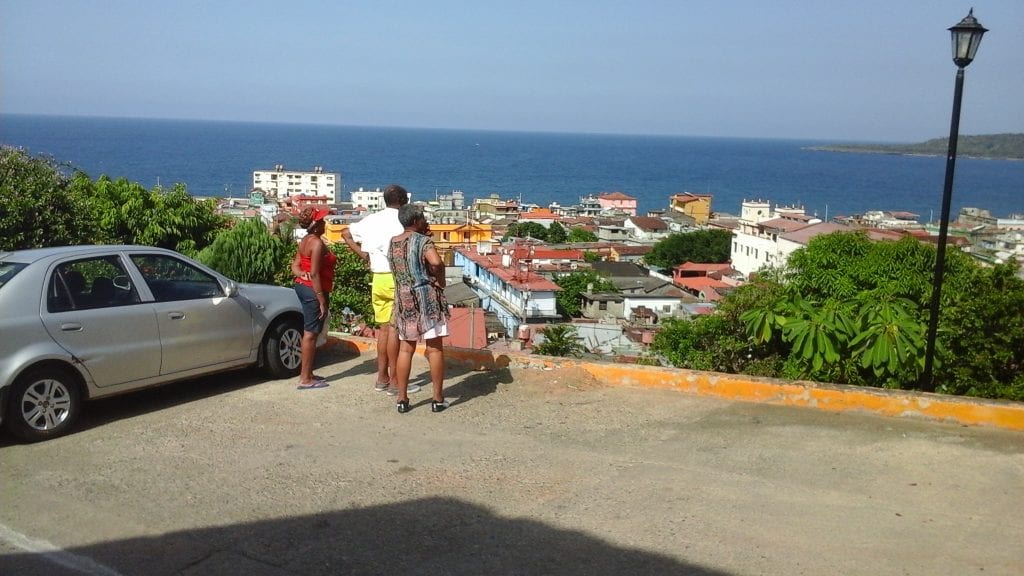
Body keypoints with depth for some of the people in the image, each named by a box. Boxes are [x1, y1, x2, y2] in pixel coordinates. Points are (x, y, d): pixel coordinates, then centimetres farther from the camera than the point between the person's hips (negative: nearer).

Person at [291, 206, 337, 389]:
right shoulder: (317, 243, -18)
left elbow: (295, 266, 10)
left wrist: (303, 275, -10)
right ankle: (305, 379, -1)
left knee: (309, 332, 16)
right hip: (313, 290, -10)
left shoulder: (305, 241, 11)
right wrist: (322, 300, -20)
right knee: (311, 333, -5)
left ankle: (307, 373, 24)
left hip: (302, 286, 10)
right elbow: (315, 274, -22)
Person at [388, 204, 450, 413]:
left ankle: (402, 399, 11)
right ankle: (438, 399, 7)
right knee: (435, 349, 2)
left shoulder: (393, 243, 9)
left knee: (405, 349, 10)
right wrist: (440, 279, -11)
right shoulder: (423, 241, -11)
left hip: (403, 300, 6)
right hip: (427, 298, -6)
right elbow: (436, 262, -29)